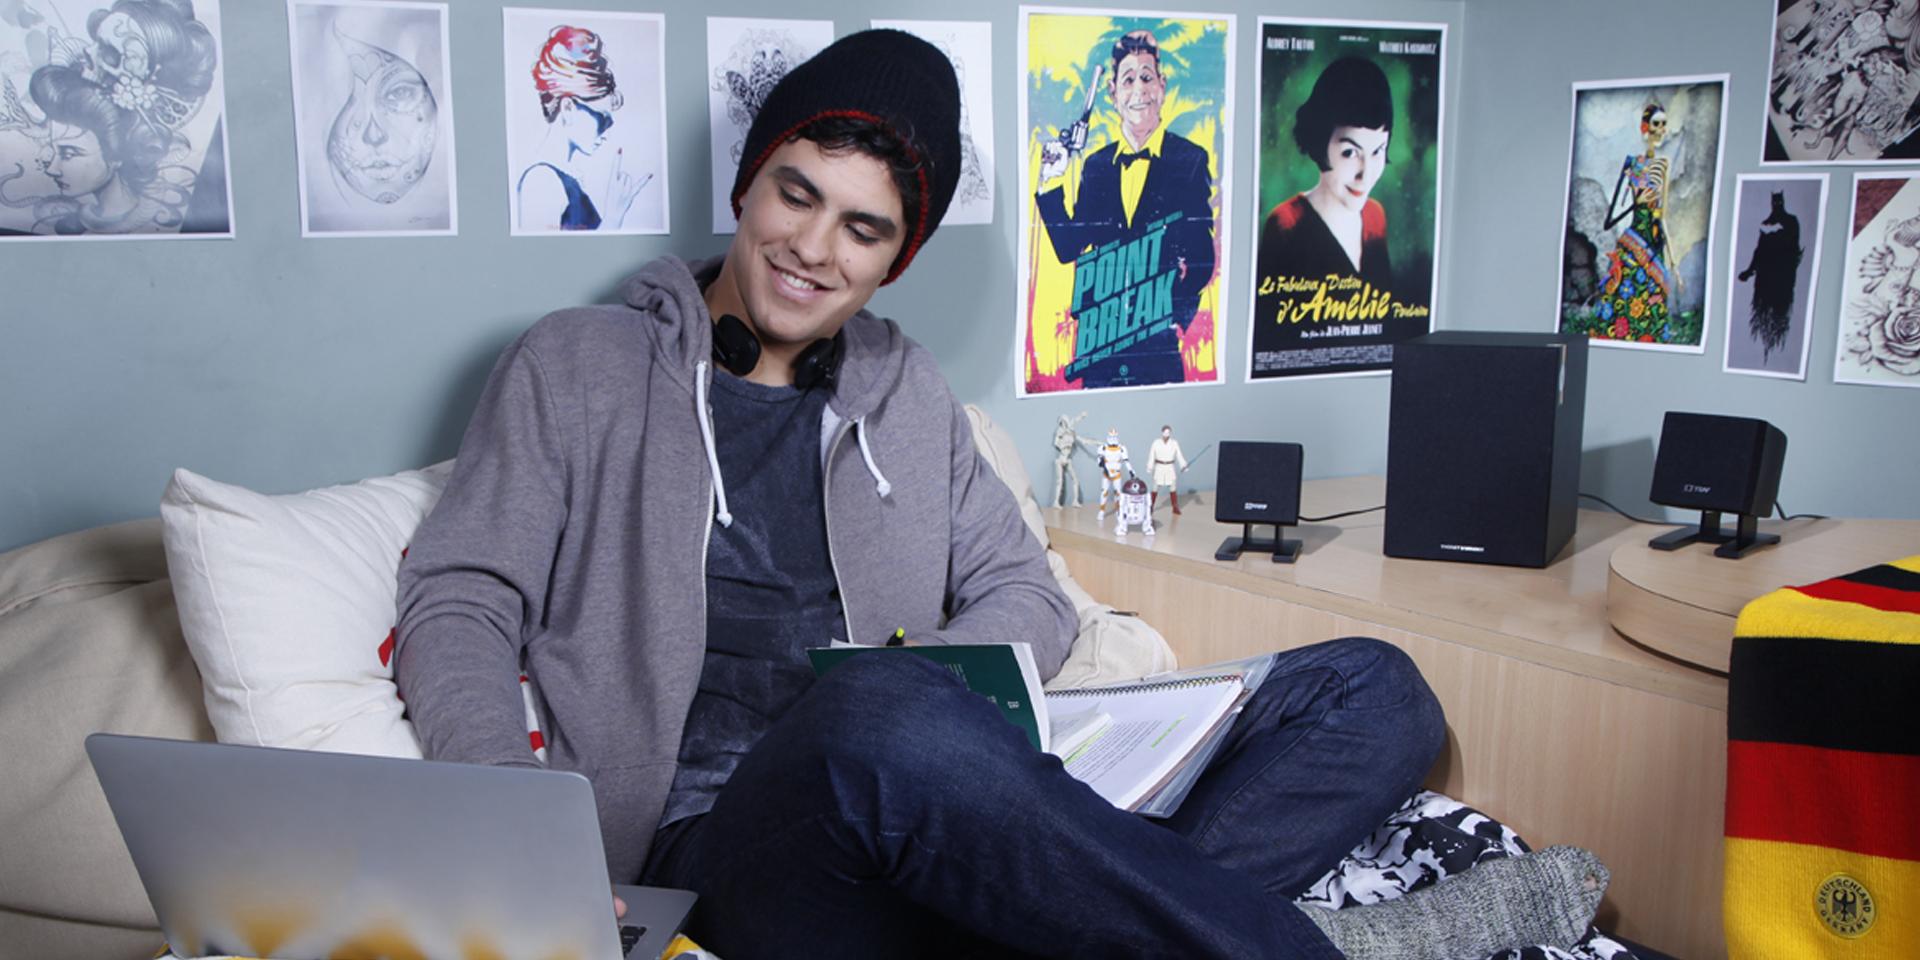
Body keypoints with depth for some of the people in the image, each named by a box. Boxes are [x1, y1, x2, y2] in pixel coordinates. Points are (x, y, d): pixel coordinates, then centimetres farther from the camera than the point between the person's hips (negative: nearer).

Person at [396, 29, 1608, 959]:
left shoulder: (908, 393, 21)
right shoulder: (580, 366, 11)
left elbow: (1029, 598, 17)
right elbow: (459, 603, 6)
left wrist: (926, 677, -7)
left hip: (933, 815, 5)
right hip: (725, 838, -4)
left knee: (1371, 687, -5)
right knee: (882, 717, -42)